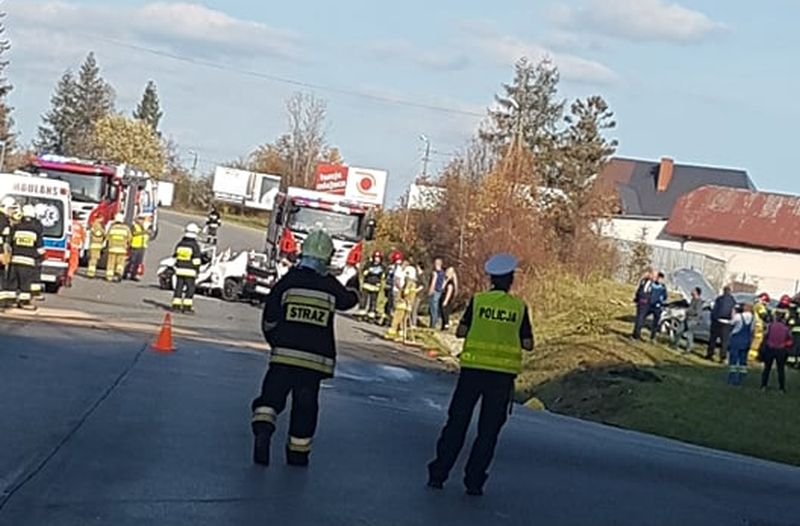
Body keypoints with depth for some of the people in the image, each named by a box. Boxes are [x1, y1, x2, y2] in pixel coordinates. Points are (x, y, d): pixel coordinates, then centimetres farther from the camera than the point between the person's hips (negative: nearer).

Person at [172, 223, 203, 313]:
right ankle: (187, 307, -2)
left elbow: (175, 256, 11)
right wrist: (197, 269, -1)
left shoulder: (179, 244, 4)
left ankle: (176, 306, 10)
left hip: (179, 270, 5)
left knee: (178, 287, 10)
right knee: (190, 288, 2)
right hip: (190, 271, -5)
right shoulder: (195, 246, -12)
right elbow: (197, 261, -12)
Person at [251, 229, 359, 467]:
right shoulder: (331, 286, -1)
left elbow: (269, 320, -1)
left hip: (284, 354, -1)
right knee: (305, 404, 10)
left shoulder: (287, 282, -3)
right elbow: (348, 300, 22)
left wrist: (276, 343, 16)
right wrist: (353, 285, 44)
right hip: (316, 358, 1)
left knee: (271, 395, 4)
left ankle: (262, 429, -22)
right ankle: (298, 453, 17)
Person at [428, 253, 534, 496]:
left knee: (457, 423, 9)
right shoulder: (519, 307, 2)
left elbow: (461, 332, -2)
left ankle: (438, 475, 10)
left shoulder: (478, 300, 1)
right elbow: (528, 344, 1)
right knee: (488, 430, 8)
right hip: (503, 374, 0)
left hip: (473, 369, 0)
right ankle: (474, 481, 7)